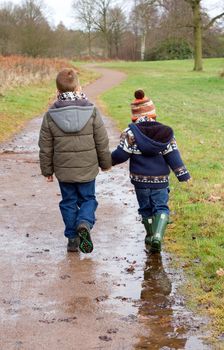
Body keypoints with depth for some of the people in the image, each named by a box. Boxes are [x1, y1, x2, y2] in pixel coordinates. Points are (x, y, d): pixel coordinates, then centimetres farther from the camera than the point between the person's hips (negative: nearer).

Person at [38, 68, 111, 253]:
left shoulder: (51, 115, -7)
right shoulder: (91, 111, -10)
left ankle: (73, 238, 17)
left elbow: (45, 147, -1)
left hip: (63, 170, 1)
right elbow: (102, 142, -3)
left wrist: (47, 170, 11)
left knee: (68, 202, 14)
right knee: (88, 198, 13)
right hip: (87, 168, -1)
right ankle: (85, 223, -15)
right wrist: (106, 162, 12)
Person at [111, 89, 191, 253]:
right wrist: (184, 175, 1)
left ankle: (151, 236, 27)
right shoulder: (165, 132, -4)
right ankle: (157, 236, -15)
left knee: (146, 209, 17)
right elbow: (173, 155, -4)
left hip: (140, 179, 0)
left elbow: (121, 154, -11)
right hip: (160, 180, 0)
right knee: (161, 208, 5)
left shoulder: (130, 133, -9)